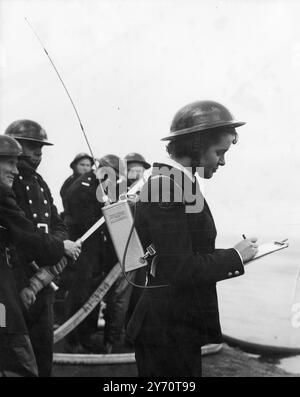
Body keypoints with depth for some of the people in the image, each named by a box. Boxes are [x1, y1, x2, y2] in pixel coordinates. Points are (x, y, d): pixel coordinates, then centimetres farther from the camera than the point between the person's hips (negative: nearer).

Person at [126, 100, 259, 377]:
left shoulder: (177, 180, 9)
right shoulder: (168, 185, -21)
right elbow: (179, 269, -25)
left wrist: (231, 256, 3)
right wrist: (236, 257, -16)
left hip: (177, 323, 10)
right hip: (169, 330, -10)